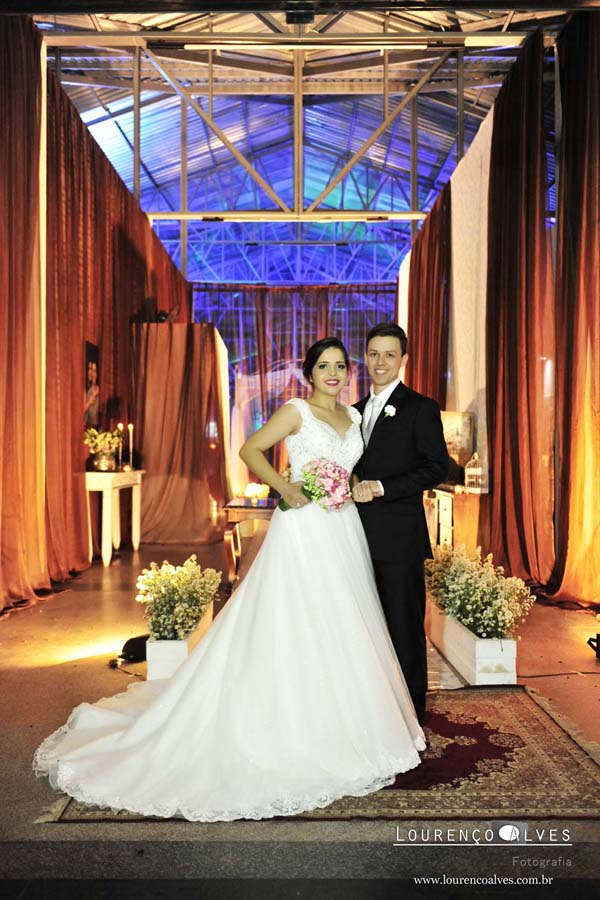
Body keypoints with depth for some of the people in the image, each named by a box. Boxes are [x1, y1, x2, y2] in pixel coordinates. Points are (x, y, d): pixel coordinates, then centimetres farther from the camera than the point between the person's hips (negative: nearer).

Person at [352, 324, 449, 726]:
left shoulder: (421, 408, -4)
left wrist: (381, 489, -18)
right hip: (361, 536, 6)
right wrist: (352, 489, 1)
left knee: (405, 628, 4)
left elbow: (437, 466, -12)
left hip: (399, 537, -6)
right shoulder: (357, 410, 16)